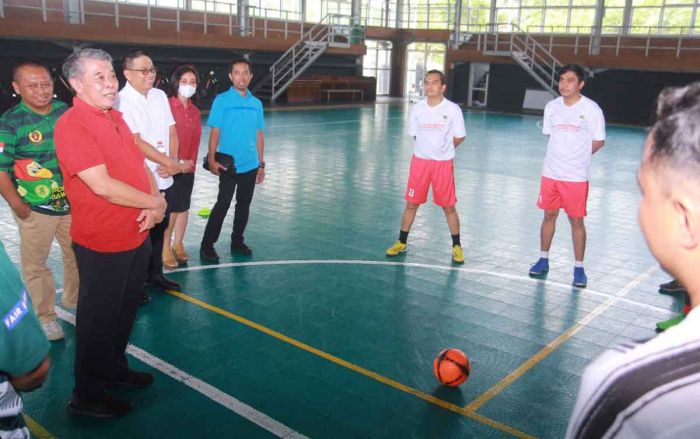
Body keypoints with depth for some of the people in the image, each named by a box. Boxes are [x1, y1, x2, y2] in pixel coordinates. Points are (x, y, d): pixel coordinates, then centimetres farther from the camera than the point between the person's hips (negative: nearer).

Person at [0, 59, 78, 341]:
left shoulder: (66, 112, 0)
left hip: (72, 203, 5)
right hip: (35, 209, -4)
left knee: (80, 255, 18)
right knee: (36, 265, 7)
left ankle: (74, 299, 42)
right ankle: (44, 317, 25)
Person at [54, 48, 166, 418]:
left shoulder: (115, 117, 9)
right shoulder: (71, 125, -18)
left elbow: (140, 165, 12)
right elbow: (102, 185, -25)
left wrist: (156, 203, -6)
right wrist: (155, 202, -14)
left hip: (137, 236, 8)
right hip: (102, 243, -8)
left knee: (125, 311, 23)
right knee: (98, 319, 7)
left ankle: (115, 369, 44)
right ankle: (86, 395, 26)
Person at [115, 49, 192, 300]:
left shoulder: (160, 96, 8)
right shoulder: (122, 102, -13)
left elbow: (171, 131, 8)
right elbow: (137, 142, -18)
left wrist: (172, 163, -7)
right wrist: (171, 163, -16)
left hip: (164, 178, 7)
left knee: (160, 228, 18)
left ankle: (155, 274, 35)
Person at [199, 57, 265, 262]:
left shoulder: (256, 103, 6)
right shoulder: (221, 100, -6)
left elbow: (259, 135, 10)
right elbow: (215, 132, -7)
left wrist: (261, 164, 10)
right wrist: (212, 159, -16)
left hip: (250, 165, 4)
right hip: (228, 165, -4)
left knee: (244, 205, 13)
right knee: (222, 205, -4)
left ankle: (237, 241, 27)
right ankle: (207, 246, 6)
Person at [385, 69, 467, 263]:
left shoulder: (453, 109, -8)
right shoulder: (417, 108, 1)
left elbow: (459, 137, 3)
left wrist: (443, 150, 10)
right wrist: (429, 148, 10)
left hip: (443, 164, -2)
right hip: (420, 161, 3)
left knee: (449, 207, 4)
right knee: (411, 203, 8)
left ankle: (457, 246, 20)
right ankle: (401, 242, 22)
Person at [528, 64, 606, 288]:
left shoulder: (591, 109, -8)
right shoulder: (551, 106, 3)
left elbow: (599, 141, 0)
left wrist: (577, 157, 1)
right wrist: (562, 156, 7)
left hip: (576, 176, -3)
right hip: (550, 172, 4)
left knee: (576, 221, 3)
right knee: (549, 215, 13)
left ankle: (579, 268, 15)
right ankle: (543, 260, 27)